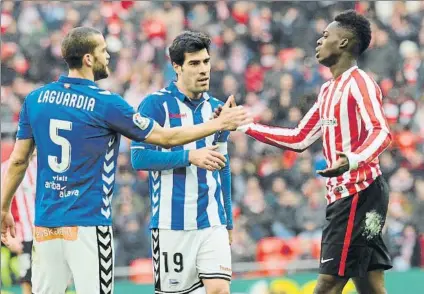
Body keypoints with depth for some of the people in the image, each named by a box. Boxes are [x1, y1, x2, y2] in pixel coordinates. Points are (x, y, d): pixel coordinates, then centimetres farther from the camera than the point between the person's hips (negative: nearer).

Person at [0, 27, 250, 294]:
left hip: (45, 221, 5)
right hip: (88, 222, -5)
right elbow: (166, 137, -1)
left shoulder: (36, 99, 5)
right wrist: (220, 124, 9)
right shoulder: (105, 103, -9)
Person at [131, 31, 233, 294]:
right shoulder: (156, 104, -4)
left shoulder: (215, 107, 12)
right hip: (171, 223, -4)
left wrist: (228, 222, 21)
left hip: (212, 223, 4)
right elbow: (139, 158, -12)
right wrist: (190, 156, -20)